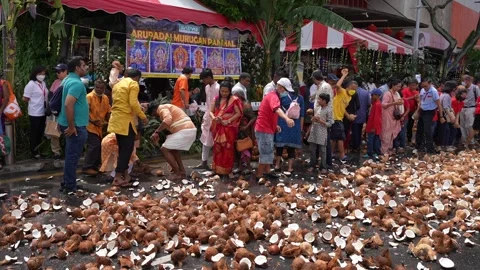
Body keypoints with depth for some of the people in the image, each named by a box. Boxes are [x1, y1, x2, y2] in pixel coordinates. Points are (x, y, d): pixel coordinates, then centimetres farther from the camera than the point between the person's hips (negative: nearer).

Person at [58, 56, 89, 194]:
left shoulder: (68, 79, 12)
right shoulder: (76, 83, -19)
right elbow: (68, 105, -29)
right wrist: (72, 126, -24)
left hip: (73, 124, 10)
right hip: (76, 126, -10)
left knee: (70, 155, 17)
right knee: (73, 156, -2)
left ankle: (67, 183, 27)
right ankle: (70, 187, 7)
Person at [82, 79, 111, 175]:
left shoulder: (105, 98, 8)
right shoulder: (89, 97, -13)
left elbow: (108, 112, 15)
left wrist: (107, 122, 2)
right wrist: (92, 121, -28)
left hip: (99, 127, 7)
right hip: (90, 126, -7)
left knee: (98, 146, 12)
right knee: (94, 145, -14)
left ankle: (95, 166, 25)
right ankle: (87, 167, -6)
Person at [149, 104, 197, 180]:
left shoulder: (162, 108, -2)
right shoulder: (167, 108, 29)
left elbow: (168, 119, -24)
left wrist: (156, 132, -19)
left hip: (184, 131, -10)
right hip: (191, 130, 10)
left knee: (164, 149, -4)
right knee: (173, 148, 28)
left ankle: (177, 174, -3)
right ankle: (182, 171, 25)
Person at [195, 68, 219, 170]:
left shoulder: (217, 88, -16)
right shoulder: (207, 87, 10)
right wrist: (204, 117, 15)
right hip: (207, 117, 8)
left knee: (215, 142, -1)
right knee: (205, 140, 11)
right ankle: (204, 162, 18)